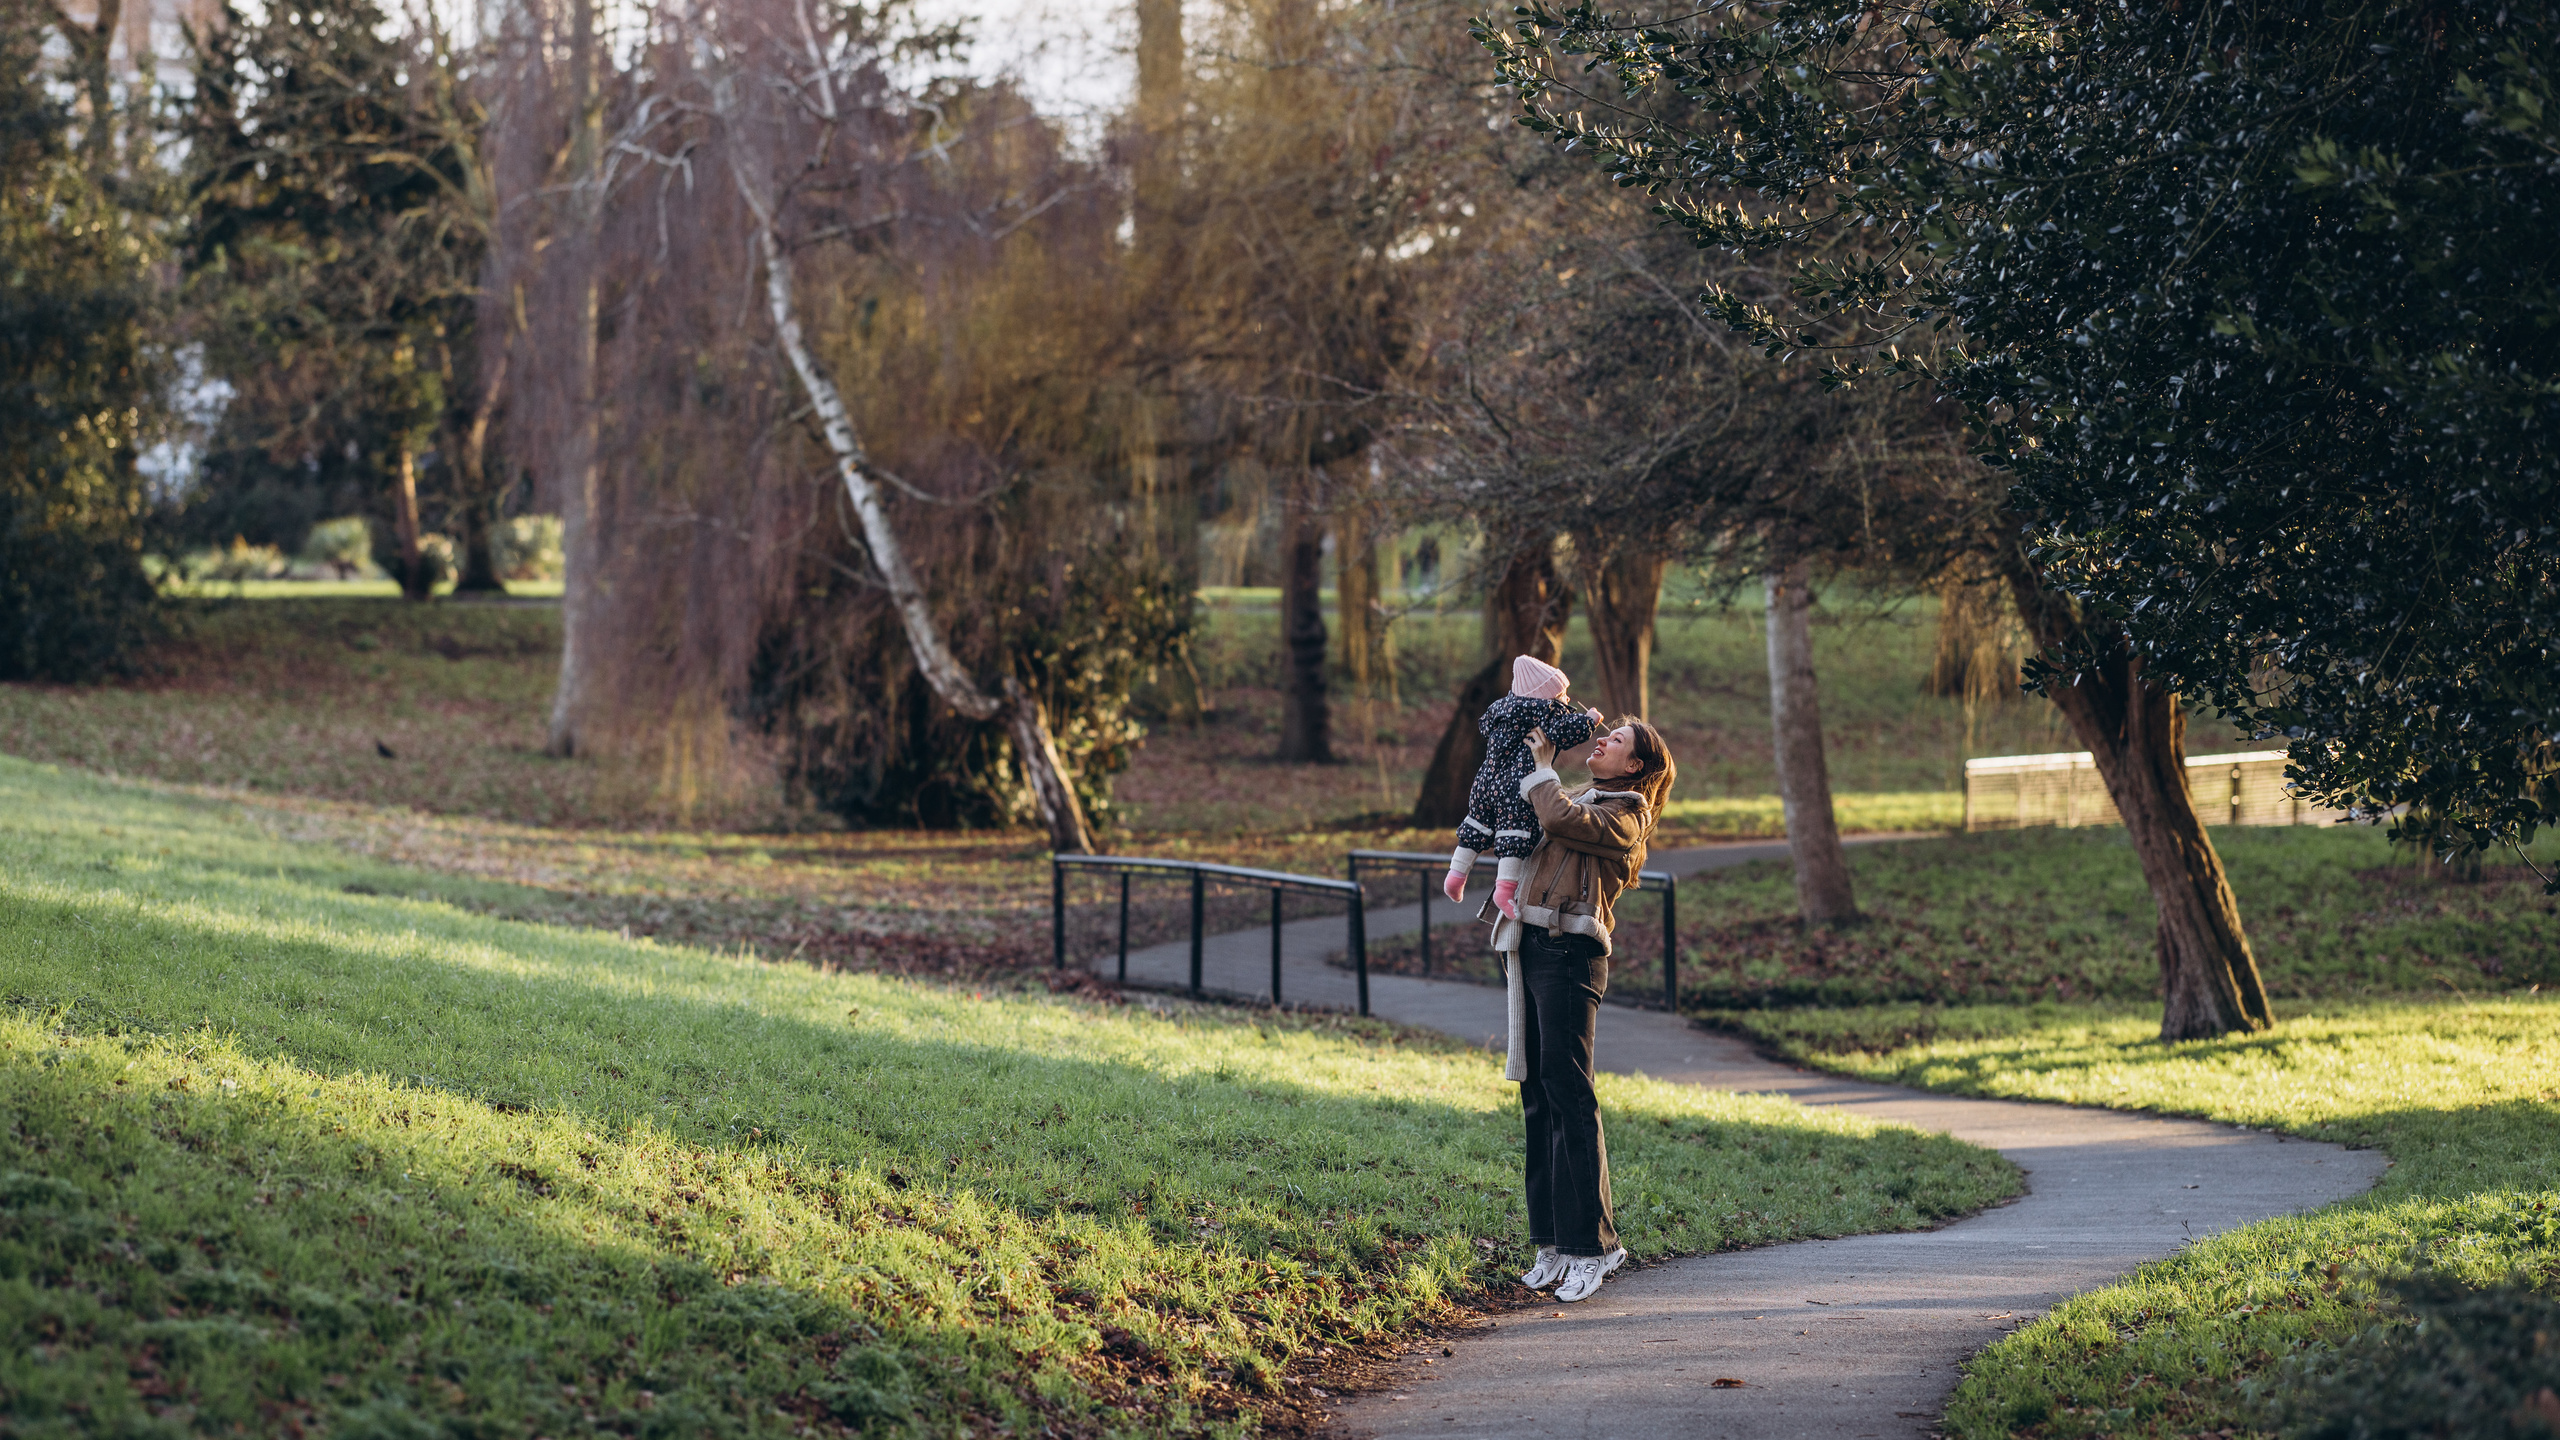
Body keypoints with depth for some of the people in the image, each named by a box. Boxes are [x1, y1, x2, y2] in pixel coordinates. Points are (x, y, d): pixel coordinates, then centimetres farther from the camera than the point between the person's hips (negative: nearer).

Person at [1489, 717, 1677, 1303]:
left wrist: (1542, 767, -1)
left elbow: (1560, 817, -16)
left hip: (1570, 950, -8)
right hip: (1527, 947, 8)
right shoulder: (1579, 798, 24)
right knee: (1537, 1093, 7)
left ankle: (1590, 1243, -10)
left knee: (1568, 1093, -12)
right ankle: (1553, 1243, 11)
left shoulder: (1625, 813, -1)